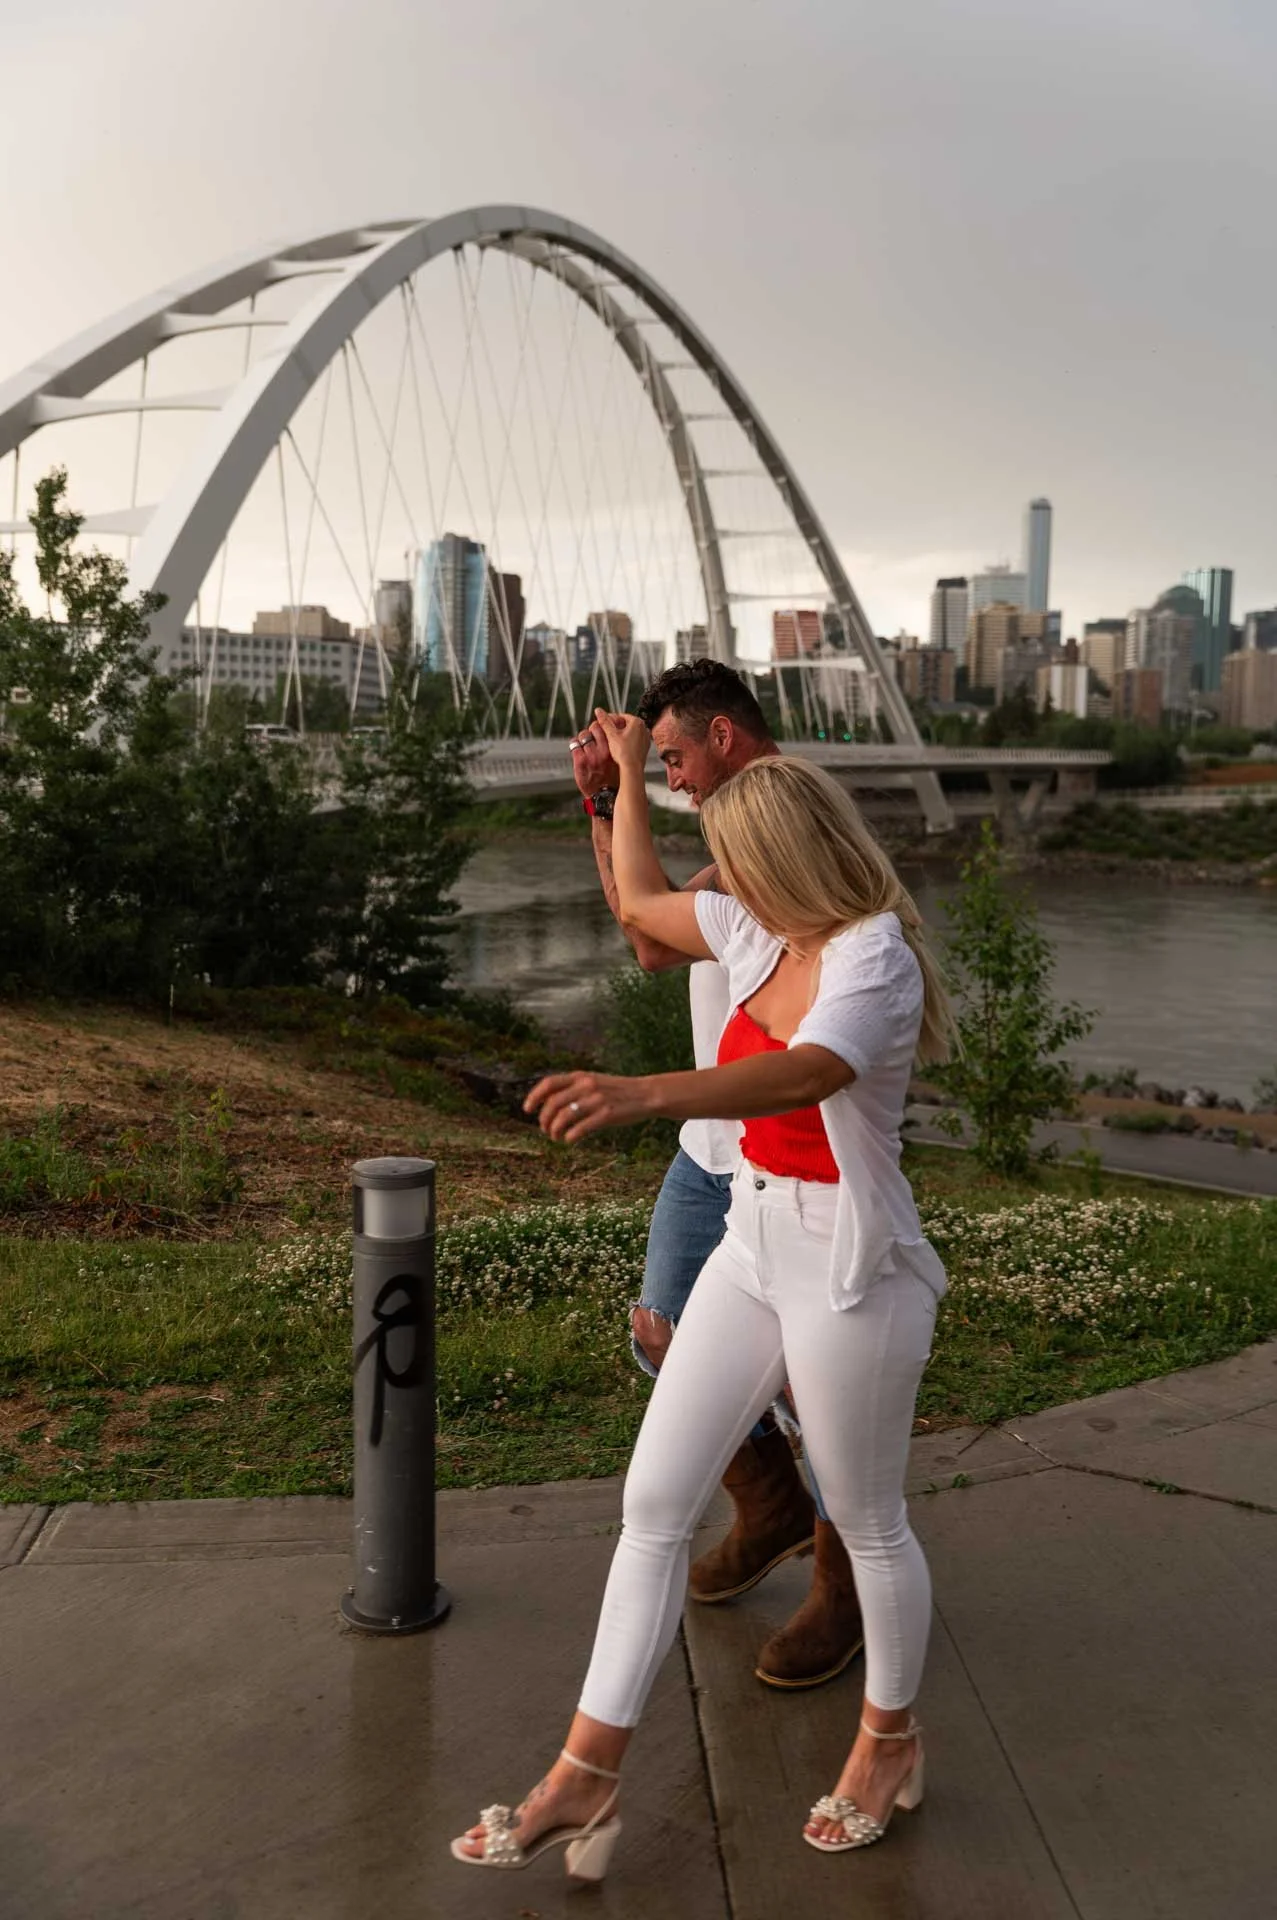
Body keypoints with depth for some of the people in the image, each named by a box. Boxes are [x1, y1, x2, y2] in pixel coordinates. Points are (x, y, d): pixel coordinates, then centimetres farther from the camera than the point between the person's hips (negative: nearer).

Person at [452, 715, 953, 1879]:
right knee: (654, 1503, 5)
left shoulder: (875, 957, -20)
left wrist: (642, 1094, -56)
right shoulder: (762, 933, 4)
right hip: (752, 1247, 8)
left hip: (850, 1268, -8)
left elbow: (804, 1072, -41)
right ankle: (588, 1778, 14)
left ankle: (890, 1739, 38)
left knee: (867, 1521, 12)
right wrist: (630, 776, 26)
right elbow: (640, 903, 23)